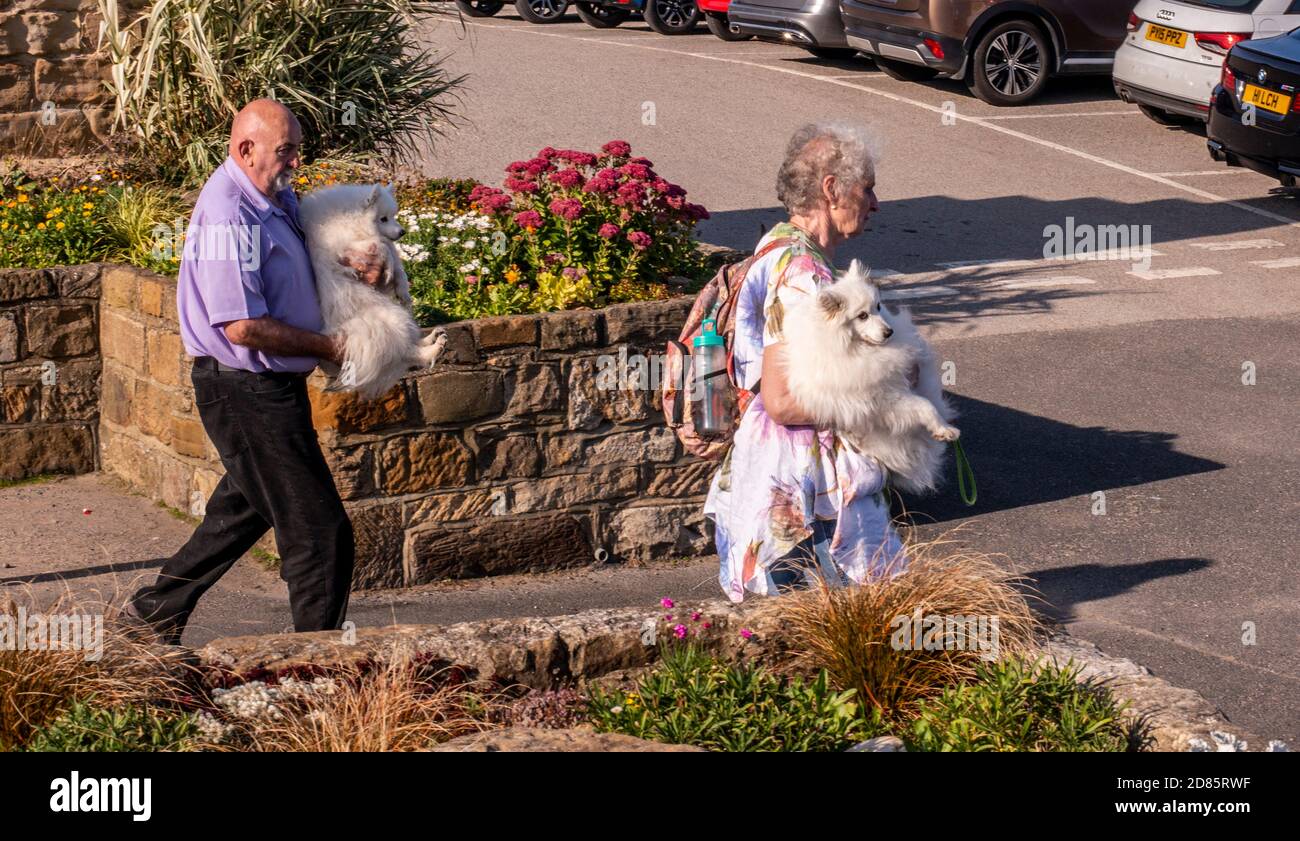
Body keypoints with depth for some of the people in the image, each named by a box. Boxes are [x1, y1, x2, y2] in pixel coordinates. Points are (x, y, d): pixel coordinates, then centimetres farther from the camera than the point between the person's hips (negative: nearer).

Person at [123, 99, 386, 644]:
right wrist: (326, 347, -14)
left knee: (244, 509, 25)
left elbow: (303, 266, 24)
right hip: (247, 392, -10)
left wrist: (357, 266, 0)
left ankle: (156, 610, 37)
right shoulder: (229, 216, -22)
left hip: (273, 388, 10)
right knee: (320, 531, -4)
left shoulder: (277, 199, 9)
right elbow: (243, 327, -25)